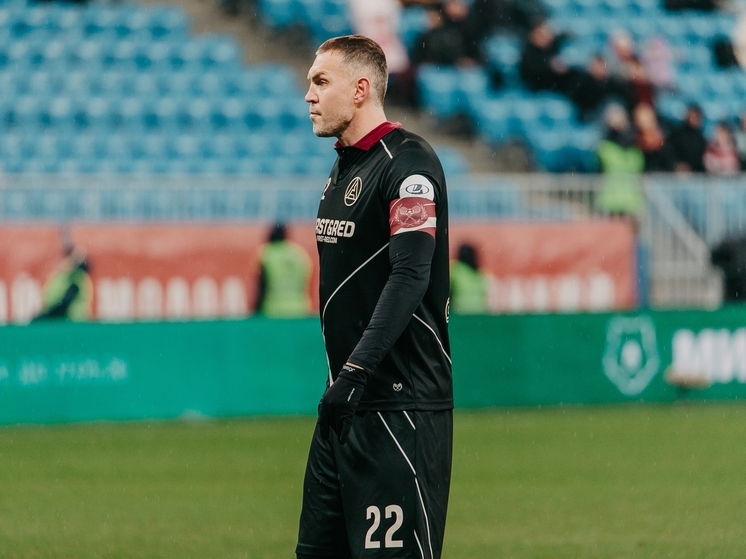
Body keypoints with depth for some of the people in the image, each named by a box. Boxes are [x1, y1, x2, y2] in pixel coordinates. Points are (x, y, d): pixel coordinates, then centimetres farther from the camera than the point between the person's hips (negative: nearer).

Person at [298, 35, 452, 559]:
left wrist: (357, 369, -28)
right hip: (346, 398, 10)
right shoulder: (344, 167, 18)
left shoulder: (407, 162, -12)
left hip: (400, 401, -10)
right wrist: (340, 375, 18)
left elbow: (410, 276, -22)